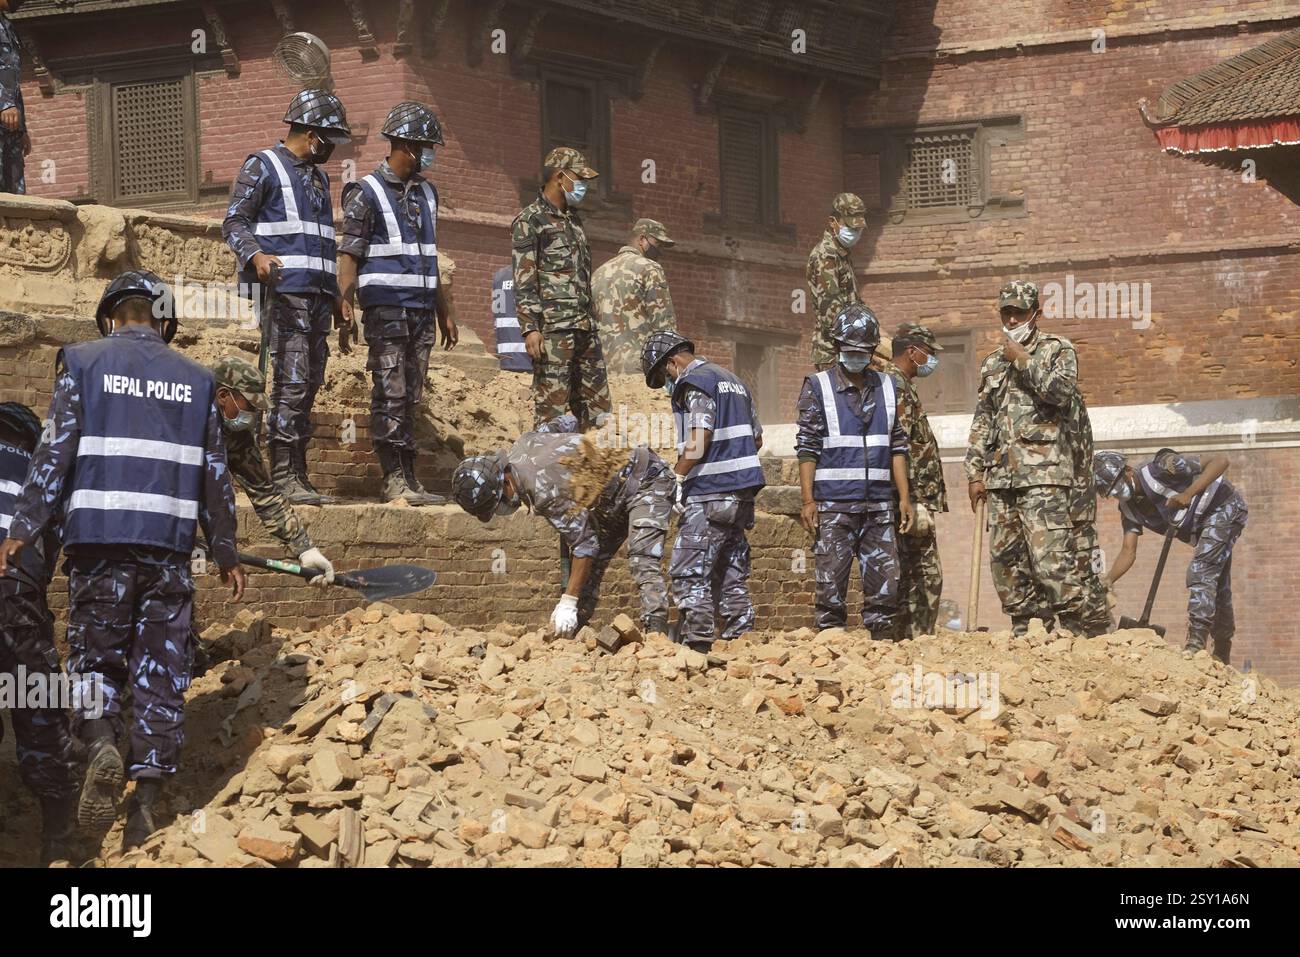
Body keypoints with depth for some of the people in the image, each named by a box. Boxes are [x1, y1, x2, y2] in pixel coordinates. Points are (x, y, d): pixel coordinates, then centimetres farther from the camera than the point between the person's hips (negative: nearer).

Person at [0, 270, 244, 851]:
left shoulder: (84, 363, 4)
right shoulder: (195, 379, 11)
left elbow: (57, 452, -5)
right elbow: (214, 474, 12)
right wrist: (225, 553, 20)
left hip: (99, 541, -2)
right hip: (170, 544, 2)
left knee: (95, 655, 8)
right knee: (161, 672, 5)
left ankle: (101, 746, -20)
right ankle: (148, 799, 1)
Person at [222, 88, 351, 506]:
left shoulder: (318, 177, 25)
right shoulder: (262, 167, 1)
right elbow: (233, 223, -6)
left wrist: (335, 296, 28)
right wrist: (255, 256, -25)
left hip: (317, 294, 8)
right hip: (283, 289, -8)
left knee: (310, 383, 6)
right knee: (291, 380, -14)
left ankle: (298, 475, 9)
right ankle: (283, 475, -15)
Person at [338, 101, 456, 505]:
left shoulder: (426, 194, 18)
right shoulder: (366, 194, -4)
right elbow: (349, 256, -7)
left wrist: (444, 312, 23)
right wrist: (345, 310, -16)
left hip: (422, 311, 7)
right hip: (387, 310, -7)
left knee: (410, 397, 7)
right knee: (391, 394, -7)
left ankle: (408, 479, 8)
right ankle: (395, 479, -6)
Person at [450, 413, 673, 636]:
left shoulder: (544, 489, -34)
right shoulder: (522, 444, -7)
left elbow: (586, 542, -32)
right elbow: (567, 421, 10)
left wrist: (568, 603, -30)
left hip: (647, 482, -11)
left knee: (642, 562, -26)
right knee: (591, 566, 5)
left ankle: (655, 632, -34)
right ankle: (571, 633, 3)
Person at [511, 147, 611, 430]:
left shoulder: (574, 219, 21)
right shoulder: (529, 222, -4)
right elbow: (523, 281, -10)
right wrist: (530, 328, -18)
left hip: (585, 329, 8)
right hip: (552, 329, -8)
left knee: (596, 406, 6)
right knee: (552, 404, -9)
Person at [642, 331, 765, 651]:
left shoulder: (693, 383, -7)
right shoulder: (732, 380, 21)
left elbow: (699, 438, -19)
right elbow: (757, 438, 22)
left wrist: (676, 478, -11)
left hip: (710, 493, -9)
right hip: (743, 492, 9)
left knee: (688, 571, -7)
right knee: (731, 572, 12)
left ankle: (697, 643, -12)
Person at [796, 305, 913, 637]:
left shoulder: (888, 387, 13)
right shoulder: (818, 388, 1)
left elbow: (897, 446, 14)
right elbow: (807, 448, -2)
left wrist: (904, 497, 7)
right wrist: (808, 501, -9)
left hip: (879, 506, 4)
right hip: (834, 505, -4)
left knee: (885, 584, 2)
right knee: (831, 586, -3)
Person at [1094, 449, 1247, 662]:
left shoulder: (1161, 469, -28)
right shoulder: (1129, 508, -4)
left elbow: (1220, 461, -32)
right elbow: (1129, 551, -10)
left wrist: (1188, 494, -41)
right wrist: (1108, 580, -27)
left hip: (1224, 507, -9)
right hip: (1202, 525, 9)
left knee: (1200, 573, -21)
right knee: (1217, 585, 18)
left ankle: (1196, 644, -25)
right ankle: (1222, 655, 30)